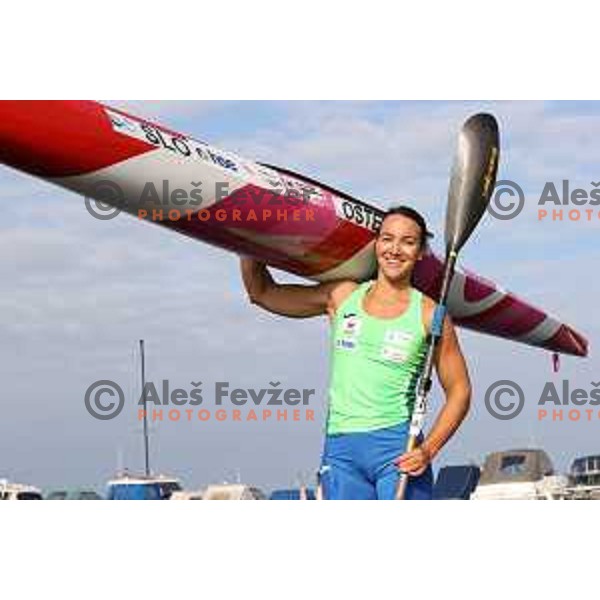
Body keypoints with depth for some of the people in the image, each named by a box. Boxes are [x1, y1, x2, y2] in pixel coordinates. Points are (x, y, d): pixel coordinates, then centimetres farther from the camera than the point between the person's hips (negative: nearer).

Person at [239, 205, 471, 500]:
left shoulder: (428, 315, 4)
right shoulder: (342, 296, 12)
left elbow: (459, 391, 6)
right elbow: (262, 292, 20)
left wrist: (428, 450, -6)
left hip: (398, 448, -3)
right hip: (340, 450, 3)